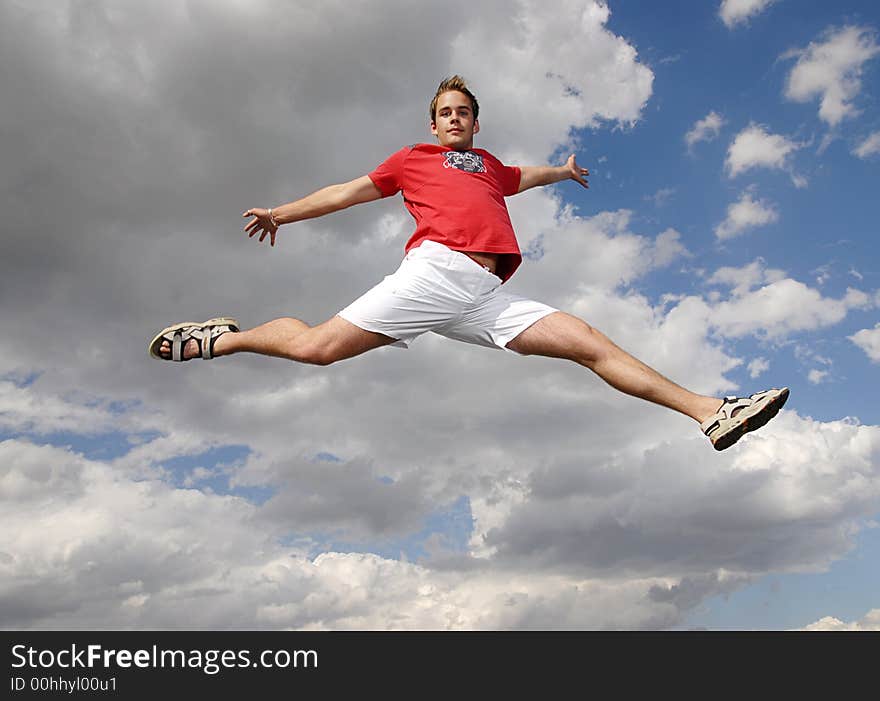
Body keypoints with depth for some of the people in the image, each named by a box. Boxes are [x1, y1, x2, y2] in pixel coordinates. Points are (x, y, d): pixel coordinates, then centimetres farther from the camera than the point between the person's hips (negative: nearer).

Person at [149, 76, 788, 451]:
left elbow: (520, 179, 56)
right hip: (437, 271, -4)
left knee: (593, 344, -7)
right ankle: (222, 338, 8)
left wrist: (562, 171, 70)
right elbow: (354, 189, 20)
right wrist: (283, 213, 16)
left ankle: (709, 410, -9)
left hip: (489, 300, 5)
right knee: (317, 346, -17)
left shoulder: (489, 165, 35)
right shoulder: (414, 157, 22)